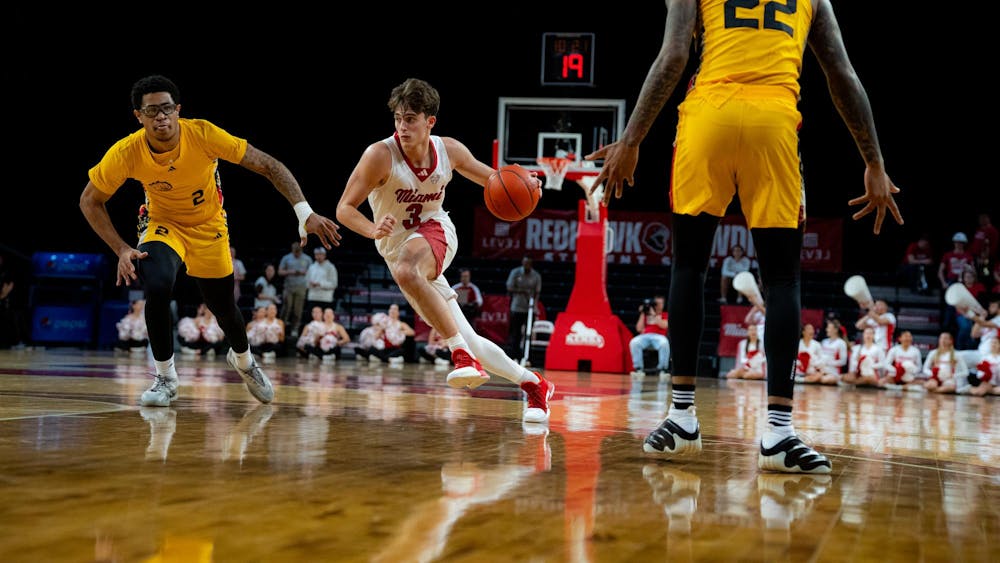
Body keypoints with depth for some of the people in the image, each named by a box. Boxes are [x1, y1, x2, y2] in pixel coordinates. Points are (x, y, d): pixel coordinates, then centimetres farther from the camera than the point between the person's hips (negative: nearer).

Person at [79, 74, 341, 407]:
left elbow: (269, 166, -25)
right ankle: (165, 378, -7)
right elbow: (90, 201, -12)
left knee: (224, 308, 11)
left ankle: (243, 360, 49)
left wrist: (305, 213, -36)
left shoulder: (204, 135, -30)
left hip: (209, 227, 1)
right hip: (163, 224, -1)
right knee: (157, 287, -30)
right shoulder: (126, 153, -27)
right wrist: (121, 250, -22)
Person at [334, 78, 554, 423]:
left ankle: (463, 355, -36)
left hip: (435, 231, -1)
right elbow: (344, 208, -16)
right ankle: (534, 384, 15)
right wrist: (374, 230, -36)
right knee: (467, 342, -2)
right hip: (397, 248, 1)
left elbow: (491, 178, 9)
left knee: (406, 270, -39)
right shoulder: (381, 155, -17)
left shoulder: (449, 150, -8)